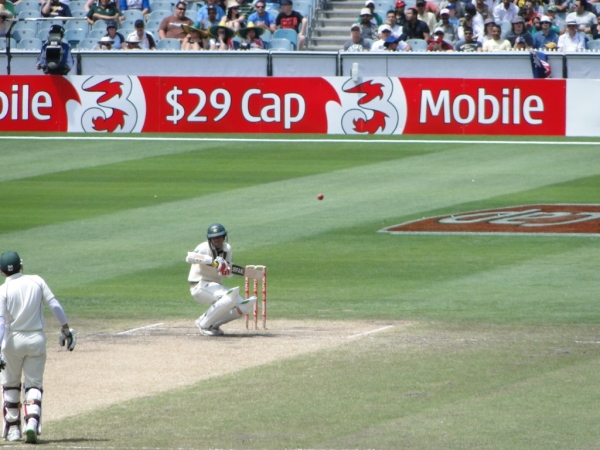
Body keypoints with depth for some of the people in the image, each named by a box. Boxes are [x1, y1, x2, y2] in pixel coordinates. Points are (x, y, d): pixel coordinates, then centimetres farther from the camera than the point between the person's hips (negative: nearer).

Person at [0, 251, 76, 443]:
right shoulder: (37, 281, -1)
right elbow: (54, 305, -4)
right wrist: (66, 328, 5)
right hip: (37, 340, 2)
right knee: (34, 384, 6)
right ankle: (32, 424, -16)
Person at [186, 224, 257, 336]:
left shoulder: (227, 248, 6)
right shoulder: (204, 248, -15)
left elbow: (229, 274, 6)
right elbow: (190, 257, -37)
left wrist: (227, 271, -20)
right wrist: (212, 261, -48)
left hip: (216, 287, 8)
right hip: (201, 286, -8)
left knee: (244, 306, -5)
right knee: (230, 296, -32)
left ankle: (214, 324, 7)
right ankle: (204, 324, -19)